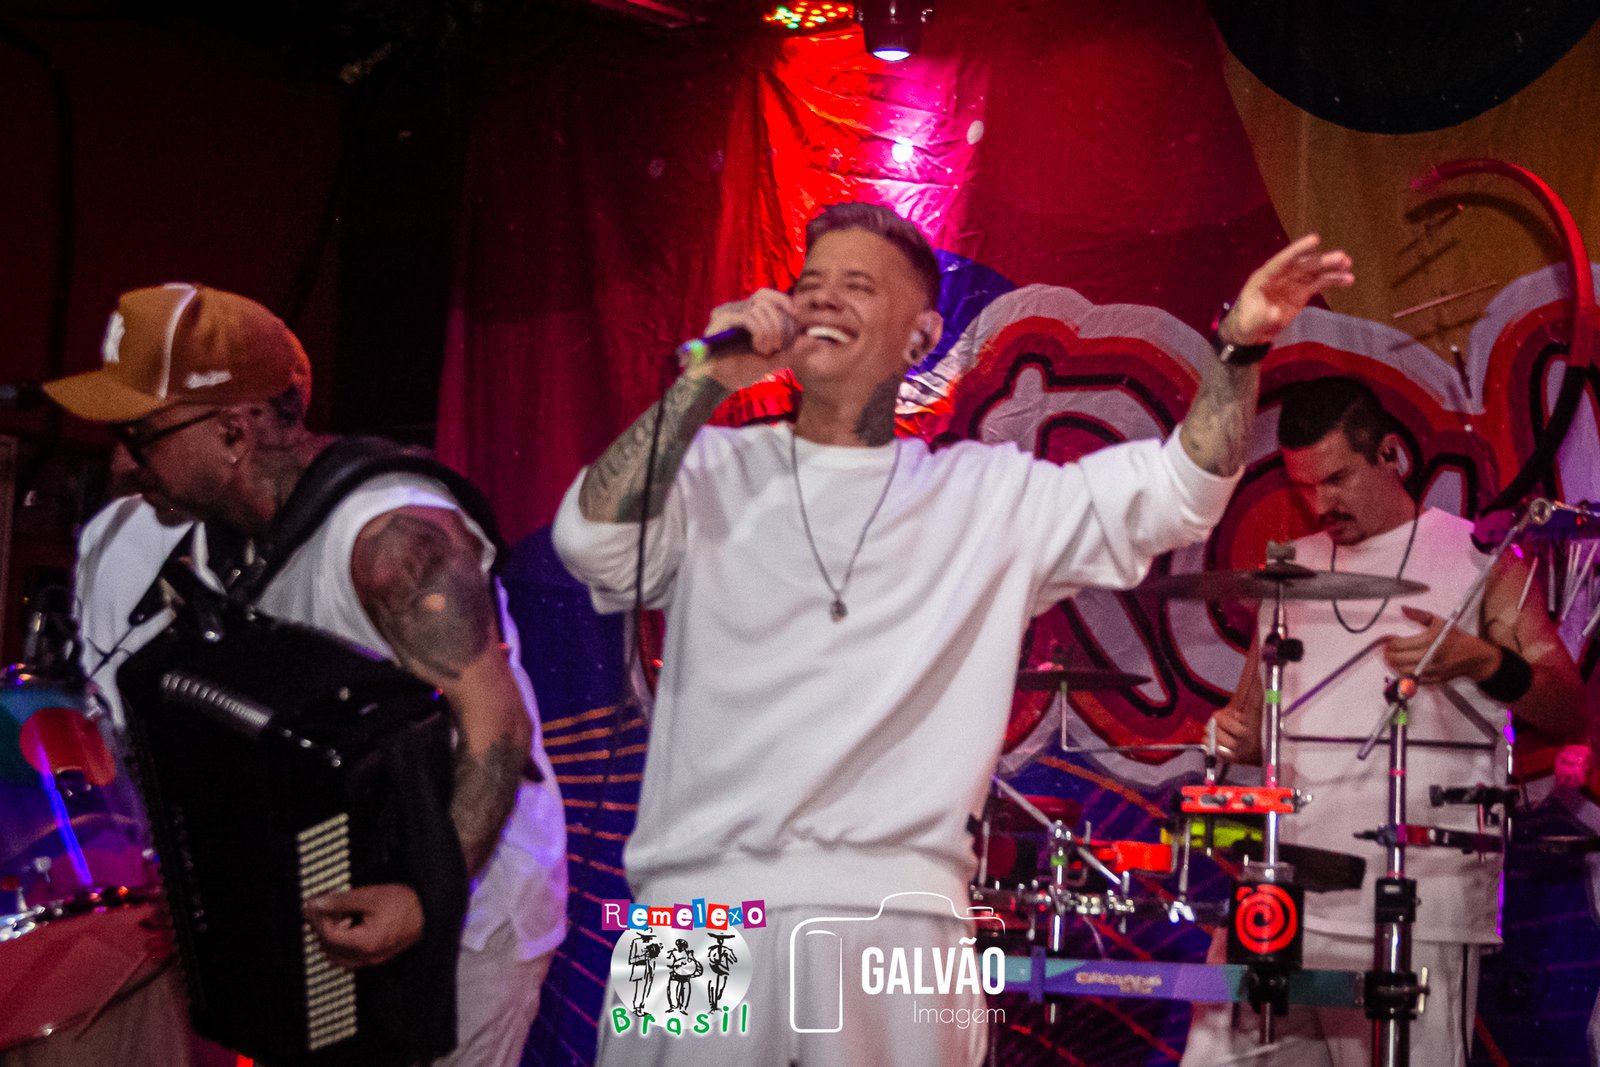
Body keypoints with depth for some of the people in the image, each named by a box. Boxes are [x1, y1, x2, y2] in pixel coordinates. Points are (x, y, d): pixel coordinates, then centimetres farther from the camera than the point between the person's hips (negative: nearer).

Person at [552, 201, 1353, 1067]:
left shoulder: (991, 495, 13)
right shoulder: (714, 471, 9)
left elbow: (1173, 491, 9)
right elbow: (593, 541, -7)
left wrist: (1239, 348, -5)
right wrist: (706, 382, -9)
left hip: (894, 915, 0)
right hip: (696, 898, 0)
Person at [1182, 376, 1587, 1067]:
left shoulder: (1478, 556, 7)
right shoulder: (1290, 570, 18)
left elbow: (1570, 712, 3)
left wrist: (1481, 660, -15)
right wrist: (1238, 736, 2)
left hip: (1423, 887, -3)